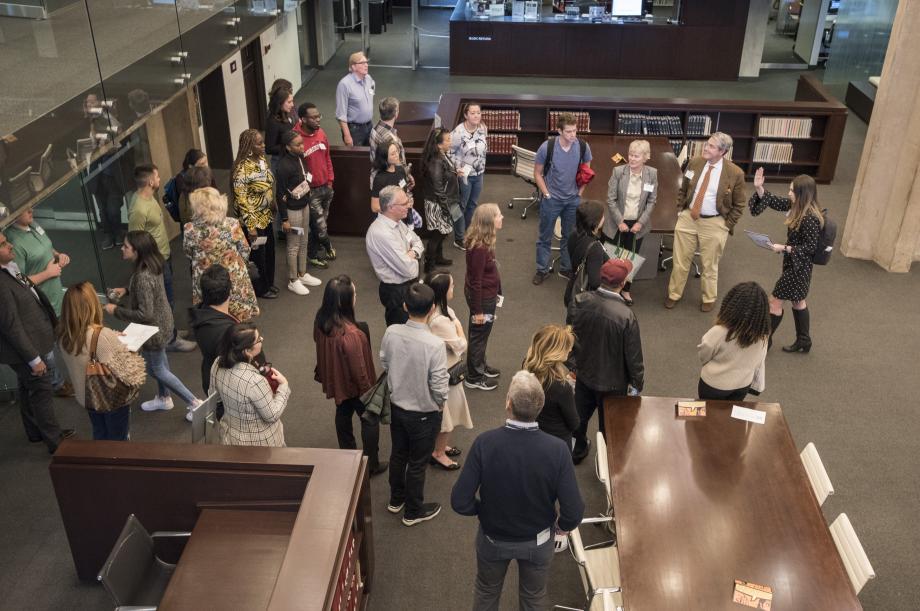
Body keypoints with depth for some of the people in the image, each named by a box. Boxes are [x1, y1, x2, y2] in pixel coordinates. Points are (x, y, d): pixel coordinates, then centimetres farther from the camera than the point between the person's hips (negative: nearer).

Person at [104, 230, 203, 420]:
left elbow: (145, 314, -33)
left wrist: (116, 310, -23)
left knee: (155, 369, 11)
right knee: (159, 361, 27)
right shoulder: (153, 264, -7)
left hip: (153, 327, -9)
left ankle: (194, 403, 18)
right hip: (162, 321, 9)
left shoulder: (143, 277, -35)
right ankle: (164, 398, 49)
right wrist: (126, 290, 5)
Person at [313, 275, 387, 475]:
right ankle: (371, 464, 30)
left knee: (343, 413, 27)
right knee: (370, 419, 15)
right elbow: (358, 367, -27)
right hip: (353, 384, -7)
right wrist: (368, 391, -11)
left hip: (335, 379, 7)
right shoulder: (351, 334, -39)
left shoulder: (321, 320, -16)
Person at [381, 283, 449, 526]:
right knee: (417, 463, 15)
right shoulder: (435, 344, -32)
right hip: (424, 413, -5)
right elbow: (439, 386, -23)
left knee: (398, 454, 26)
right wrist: (440, 403, -2)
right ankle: (414, 511, 36)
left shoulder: (391, 332, -17)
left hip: (396, 404, 5)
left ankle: (396, 499, 47)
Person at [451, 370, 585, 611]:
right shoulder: (557, 449, -29)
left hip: (493, 539, 0)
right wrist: (561, 524, -3)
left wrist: (483, 508, -2)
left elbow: (460, 502, -24)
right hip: (538, 542, 0)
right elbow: (574, 513, -26)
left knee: (487, 591, 30)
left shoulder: (485, 443, -30)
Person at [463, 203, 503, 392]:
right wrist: (477, 310, -19)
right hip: (482, 298, -9)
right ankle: (474, 377, 27)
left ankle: (480, 366, 46)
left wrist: (496, 293, 20)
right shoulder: (479, 248, -31)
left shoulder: (485, 241, -3)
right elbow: (476, 281, -25)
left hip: (488, 294, 9)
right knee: (478, 336, 9)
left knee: (482, 334, 26)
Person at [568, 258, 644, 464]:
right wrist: (637, 383, -2)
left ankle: (577, 450, 50)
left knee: (580, 415, 26)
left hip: (584, 374, 4)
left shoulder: (580, 302, -20)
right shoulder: (626, 316, -31)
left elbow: (570, 337, -3)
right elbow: (633, 356, -19)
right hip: (612, 382, -4)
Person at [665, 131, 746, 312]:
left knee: (709, 265, 13)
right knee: (680, 261, 12)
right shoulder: (694, 163, -4)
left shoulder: (735, 173, -14)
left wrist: (726, 226, -6)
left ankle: (709, 299, 34)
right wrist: (680, 211, 4)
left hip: (714, 223, -3)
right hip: (688, 218, 3)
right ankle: (674, 294, 32)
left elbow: (739, 205, -3)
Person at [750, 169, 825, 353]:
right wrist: (759, 188, -7)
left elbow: (810, 248, -23)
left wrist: (784, 248, -23)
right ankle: (804, 341, 33)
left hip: (798, 266, -10)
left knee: (775, 302, 1)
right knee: (798, 302, 20)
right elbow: (774, 201, 8)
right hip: (793, 264, 10)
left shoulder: (810, 218, -27)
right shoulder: (796, 206, -2)